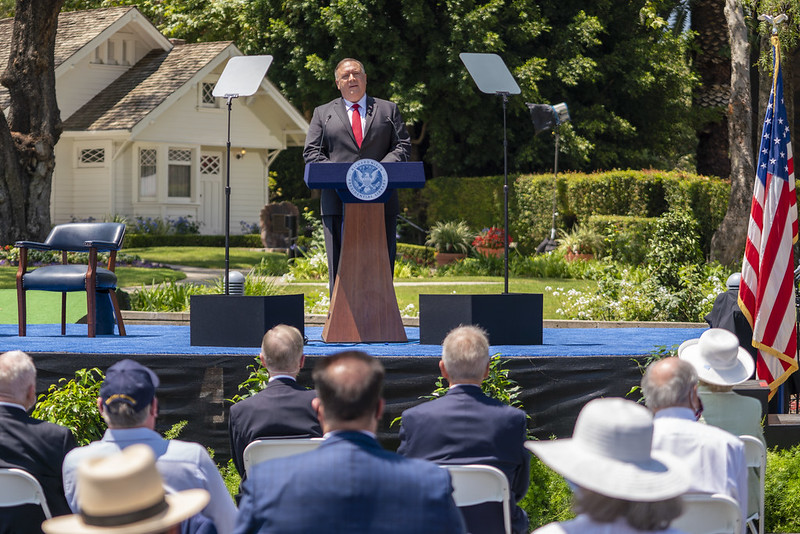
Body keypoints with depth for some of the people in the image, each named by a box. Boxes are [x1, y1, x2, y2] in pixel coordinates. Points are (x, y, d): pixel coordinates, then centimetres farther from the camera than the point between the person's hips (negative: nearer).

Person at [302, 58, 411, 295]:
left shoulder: (388, 110, 17)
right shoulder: (323, 113, 16)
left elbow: (403, 146, 9)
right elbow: (312, 153, 8)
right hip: (338, 201, 0)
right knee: (340, 265, -4)